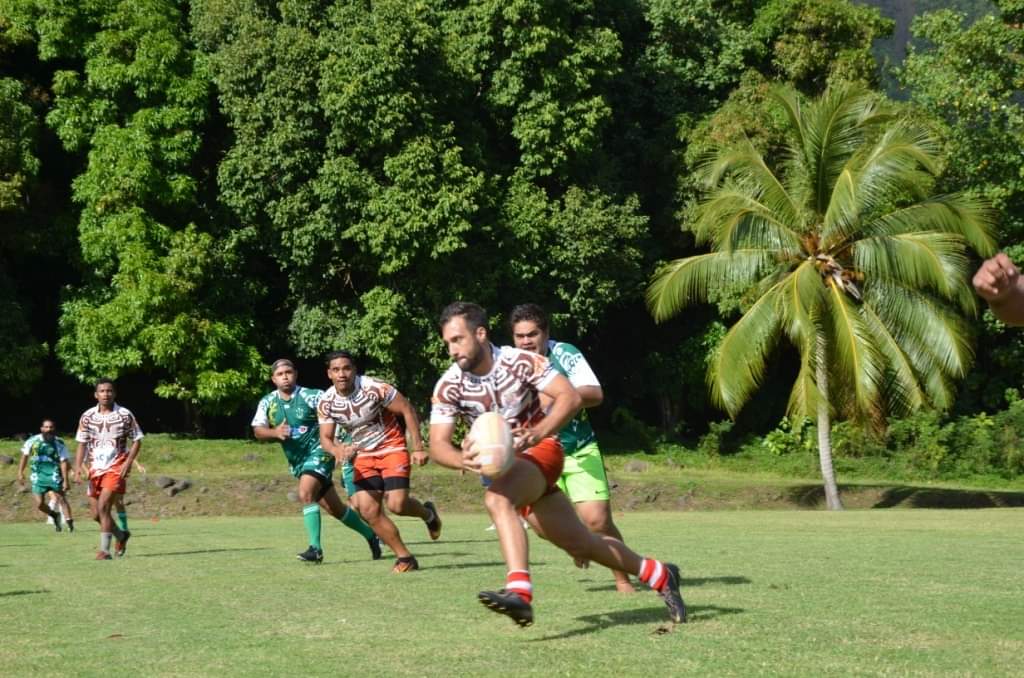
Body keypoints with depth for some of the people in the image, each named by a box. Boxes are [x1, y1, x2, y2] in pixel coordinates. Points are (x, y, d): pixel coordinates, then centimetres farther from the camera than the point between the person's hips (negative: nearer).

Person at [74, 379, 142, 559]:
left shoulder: (125, 415, -4)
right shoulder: (87, 416, 3)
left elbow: (137, 440, 2)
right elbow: (82, 444, 7)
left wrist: (128, 462, -12)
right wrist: (78, 467, -6)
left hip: (116, 468, -4)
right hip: (95, 469, 4)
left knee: (103, 506, -18)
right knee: (96, 513, 8)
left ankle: (104, 550, -12)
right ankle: (121, 535, 33)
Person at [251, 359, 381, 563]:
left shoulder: (311, 396, -12)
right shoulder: (267, 402, 2)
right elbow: (258, 431, -5)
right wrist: (275, 433, -25)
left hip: (318, 452, -6)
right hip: (296, 461, 6)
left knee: (305, 494, -27)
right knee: (334, 508, 13)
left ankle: (315, 548, -24)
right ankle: (371, 535, 31)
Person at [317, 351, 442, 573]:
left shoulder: (374, 388, -22)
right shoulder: (326, 402, -8)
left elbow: (407, 410, -14)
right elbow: (325, 438, -3)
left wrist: (418, 448, -17)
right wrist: (337, 450, -28)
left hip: (392, 448, -5)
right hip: (363, 456, 5)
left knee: (396, 504, -18)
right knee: (368, 509, -9)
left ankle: (428, 513, 18)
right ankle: (404, 557, 3)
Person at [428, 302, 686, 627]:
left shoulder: (520, 362, -16)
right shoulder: (448, 386, -9)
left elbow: (570, 397, -24)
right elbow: (438, 444, -15)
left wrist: (537, 433, -40)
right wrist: (462, 459, -39)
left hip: (540, 452, -5)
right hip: (500, 467, 5)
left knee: (497, 499, -35)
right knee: (581, 544, 8)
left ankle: (520, 592, -49)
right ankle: (660, 575, 26)